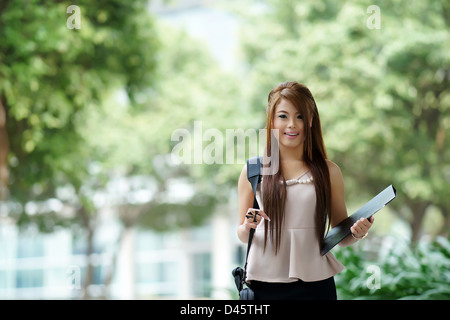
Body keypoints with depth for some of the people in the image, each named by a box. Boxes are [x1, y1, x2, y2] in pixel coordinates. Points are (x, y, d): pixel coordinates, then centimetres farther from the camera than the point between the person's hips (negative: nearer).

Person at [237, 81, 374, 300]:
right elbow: (242, 235, 9)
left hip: (315, 283, 1)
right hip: (265, 283, 0)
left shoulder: (328, 171, 5)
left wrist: (357, 233, -10)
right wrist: (247, 227, -12)